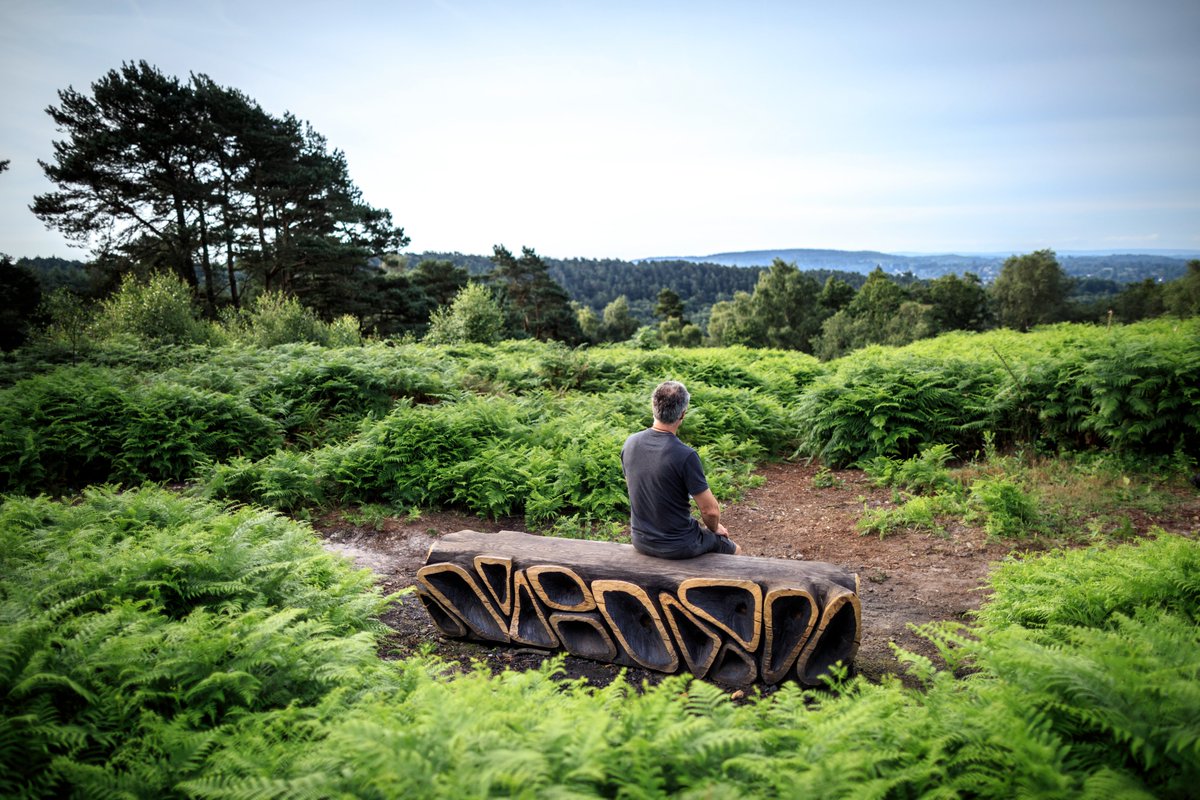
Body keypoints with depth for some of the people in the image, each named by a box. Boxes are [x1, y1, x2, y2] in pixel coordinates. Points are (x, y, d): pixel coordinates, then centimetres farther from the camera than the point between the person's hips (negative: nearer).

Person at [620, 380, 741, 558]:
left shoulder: (630, 443, -9)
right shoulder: (685, 456, -27)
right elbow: (710, 510, -20)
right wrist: (713, 528, 3)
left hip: (641, 543, 6)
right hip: (678, 547, -6)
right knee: (734, 550, 22)